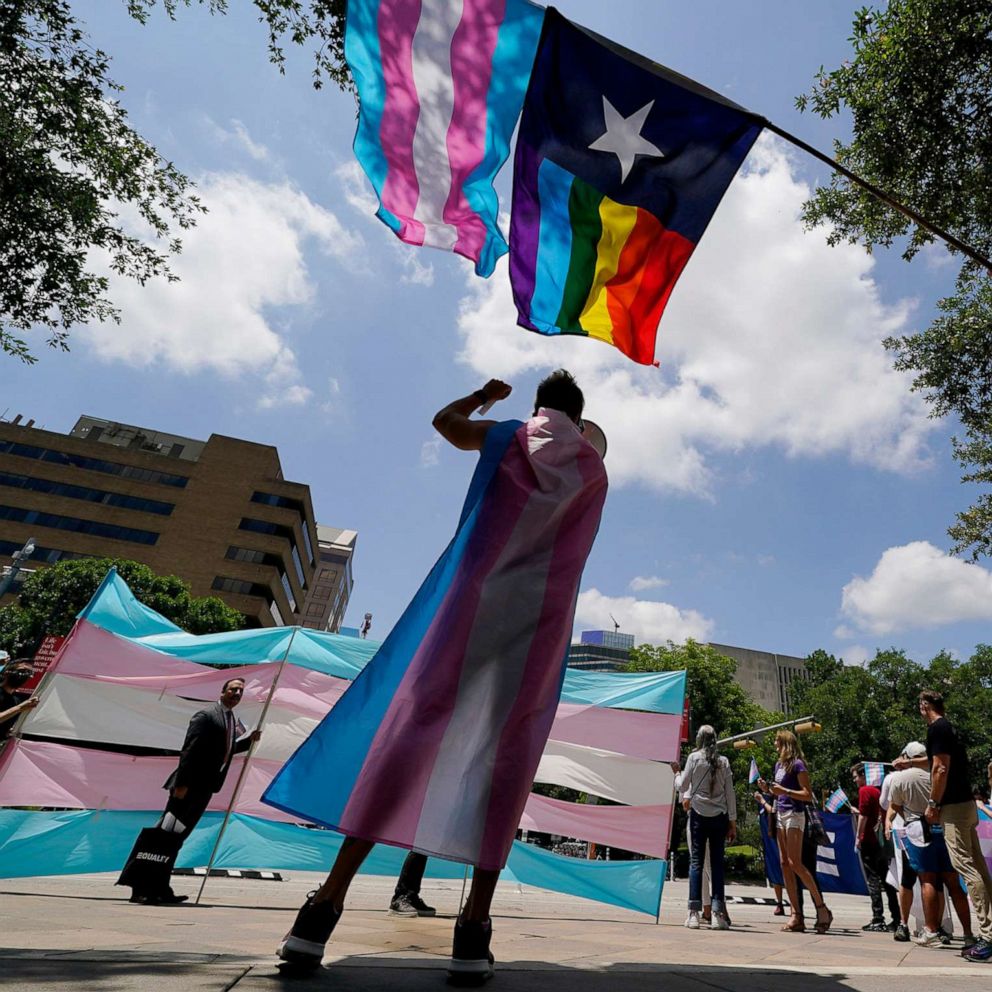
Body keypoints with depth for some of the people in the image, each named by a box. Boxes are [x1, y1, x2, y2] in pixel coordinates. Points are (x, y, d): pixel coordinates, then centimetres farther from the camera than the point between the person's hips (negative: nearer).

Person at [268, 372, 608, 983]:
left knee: (406, 730, -2)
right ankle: (474, 930, -2)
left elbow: (444, 419, 30)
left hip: (472, 604, -1)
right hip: (541, 621, 1)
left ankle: (327, 905, -3)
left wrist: (484, 396, 46)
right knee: (504, 755, 0)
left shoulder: (507, 437, 14)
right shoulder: (594, 470, 16)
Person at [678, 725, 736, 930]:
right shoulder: (724, 761, 3)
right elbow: (730, 793, 3)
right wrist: (732, 821, 9)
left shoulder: (694, 757, -4)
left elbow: (683, 785, 0)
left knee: (696, 861, 1)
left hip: (699, 814, -2)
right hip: (719, 816, 2)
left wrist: (683, 798, 22)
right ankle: (718, 914, 6)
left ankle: (694, 912, -1)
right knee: (717, 862, 7)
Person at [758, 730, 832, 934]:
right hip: (781, 815, 8)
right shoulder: (779, 765, 14)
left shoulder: (797, 765, -9)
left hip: (794, 815, -8)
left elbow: (808, 795, -13)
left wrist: (784, 790, -21)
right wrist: (767, 789, 5)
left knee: (795, 863, -11)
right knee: (785, 864, 5)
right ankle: (796, 916, 9)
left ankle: (821, 908, 2)